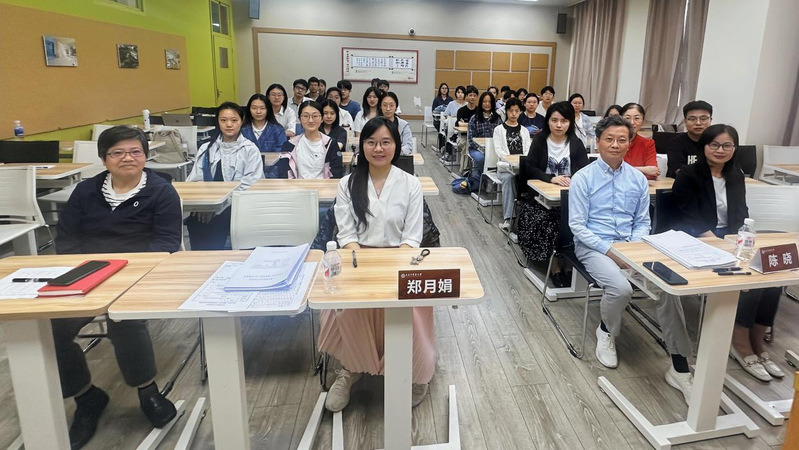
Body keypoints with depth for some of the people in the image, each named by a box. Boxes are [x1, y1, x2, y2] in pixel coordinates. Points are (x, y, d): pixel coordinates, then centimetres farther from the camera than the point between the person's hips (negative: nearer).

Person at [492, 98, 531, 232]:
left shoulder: (524, 131, 21)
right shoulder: (499, 129, 12)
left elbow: (528, 150, 10)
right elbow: (498, 149, -1)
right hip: (505, 165, -2)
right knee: (509, 178, -36)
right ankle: (507, 219, -42)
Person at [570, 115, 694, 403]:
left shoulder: (638, 179, 8)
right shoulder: (583, 178, -5)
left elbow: (643, 223, 12)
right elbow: (577, 226, -9)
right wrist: (609, 250, -18)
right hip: (593, 246, -4)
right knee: (621, 288, -31)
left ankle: (679, 368, -11)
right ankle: (606, 332, 5)